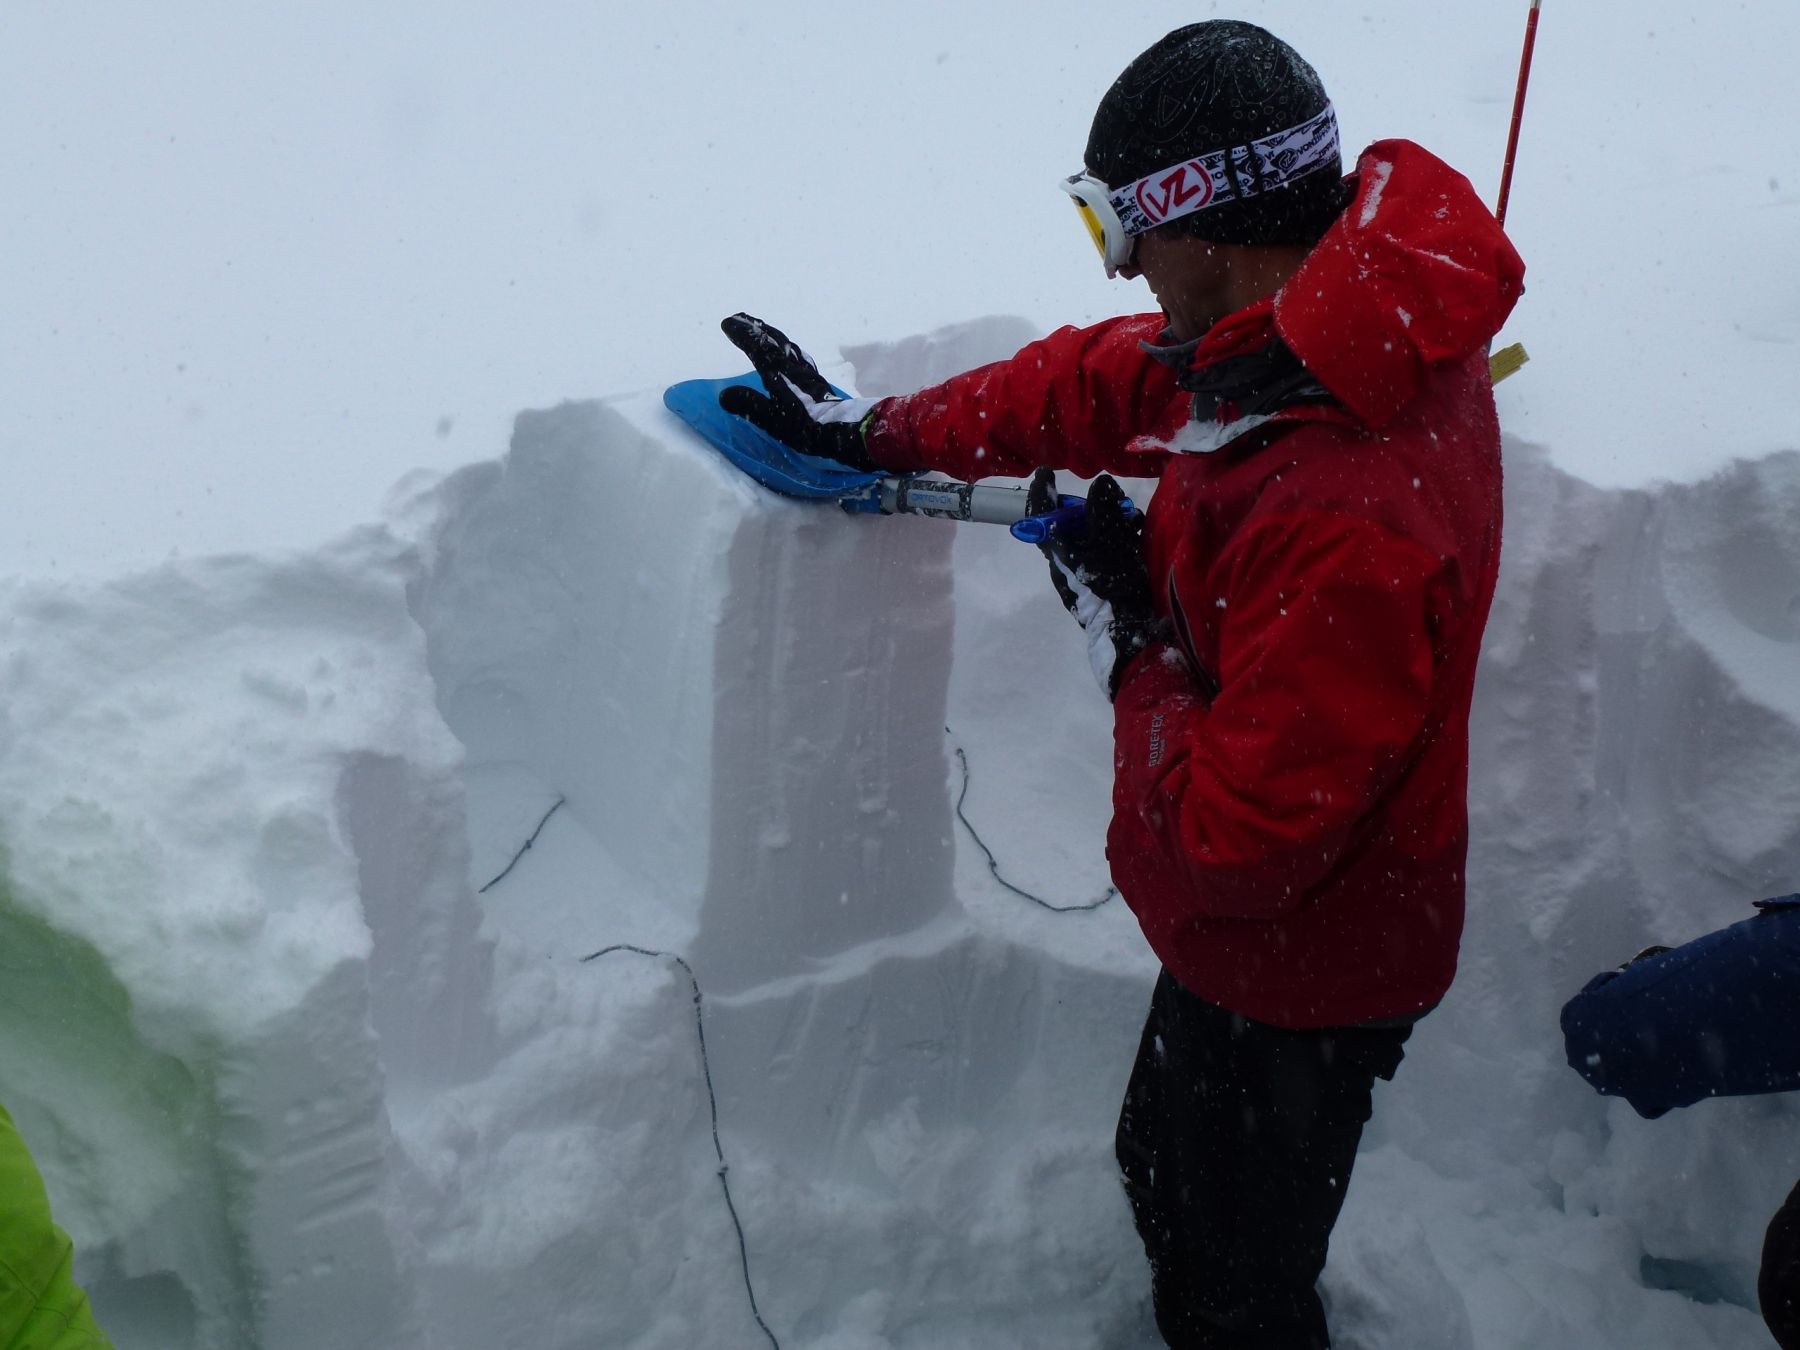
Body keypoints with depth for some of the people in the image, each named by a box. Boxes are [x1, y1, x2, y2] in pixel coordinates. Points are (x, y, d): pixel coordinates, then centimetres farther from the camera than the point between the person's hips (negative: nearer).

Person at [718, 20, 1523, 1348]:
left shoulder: (1348, 535, -41)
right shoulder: (1356, 320, -12)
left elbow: (1231, 838, -32)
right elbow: (1106, 381, 4)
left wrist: (1130, 646, -19)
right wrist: (879, 430, 10)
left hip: (1300, 973, -9)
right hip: (1251, 926, 9)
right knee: (1165, 1164, 32)